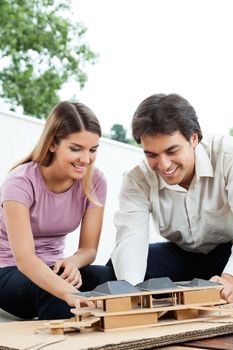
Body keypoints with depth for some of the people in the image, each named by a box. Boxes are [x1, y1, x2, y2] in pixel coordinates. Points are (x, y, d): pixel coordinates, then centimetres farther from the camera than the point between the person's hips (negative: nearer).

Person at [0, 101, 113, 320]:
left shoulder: (94, 181, -9)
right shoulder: (21, 182, -23)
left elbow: (89, 248, -4)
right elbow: (24, 258, -35)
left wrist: (72, 263, -30)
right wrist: (71, 295, -52)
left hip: (50, 269, 4)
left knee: (110, 280, -27)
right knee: (55, 292, -37)